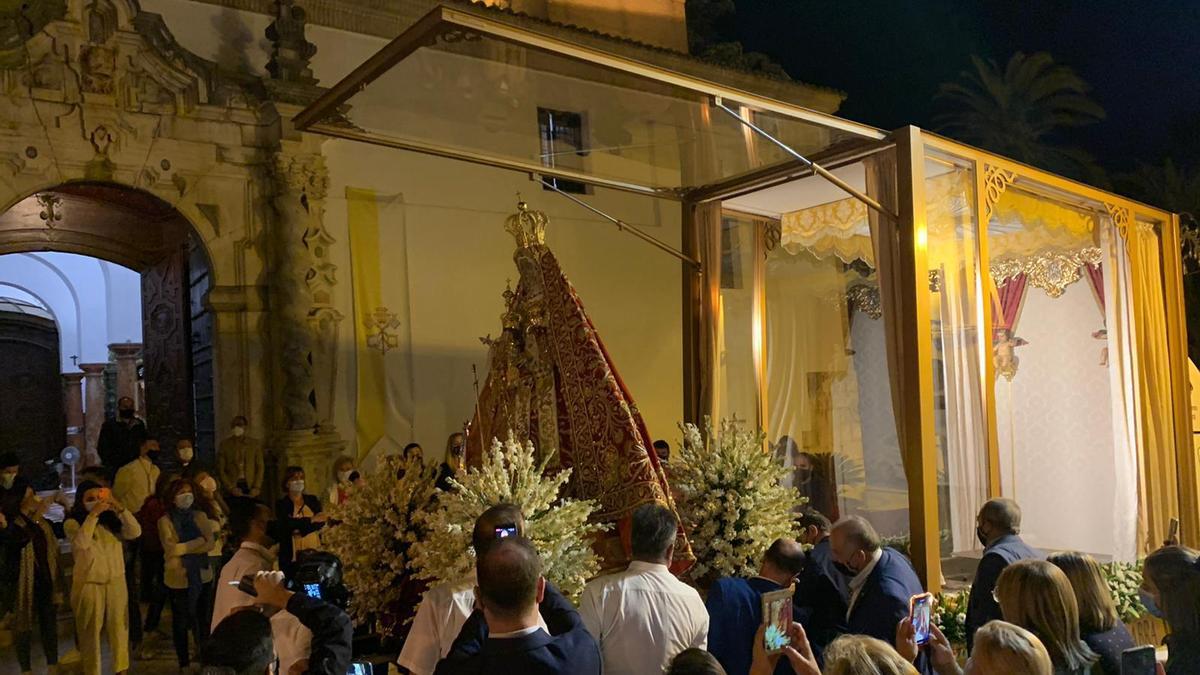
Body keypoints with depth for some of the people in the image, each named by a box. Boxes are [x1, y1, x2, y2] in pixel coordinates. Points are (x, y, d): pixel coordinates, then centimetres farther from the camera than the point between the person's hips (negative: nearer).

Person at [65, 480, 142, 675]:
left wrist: (120, 508, -19)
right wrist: (93, 514, -29)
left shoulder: (112, 520, 3)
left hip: (116, 582, 3)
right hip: (89, 585, -3)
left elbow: (135, 532, -11)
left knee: (119, 629, 11)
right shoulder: (73, 523, -7)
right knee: (90, 633, 7)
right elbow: (81, 543, -26)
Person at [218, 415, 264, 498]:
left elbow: (260, 467, 7)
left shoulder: (255, 443, 8)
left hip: (250, 486, 1)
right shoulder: (225, 444, 5)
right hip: (234, 486, 0)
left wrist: (257, 488, -5)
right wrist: (231, 488, -7)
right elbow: (220, 469, 3)